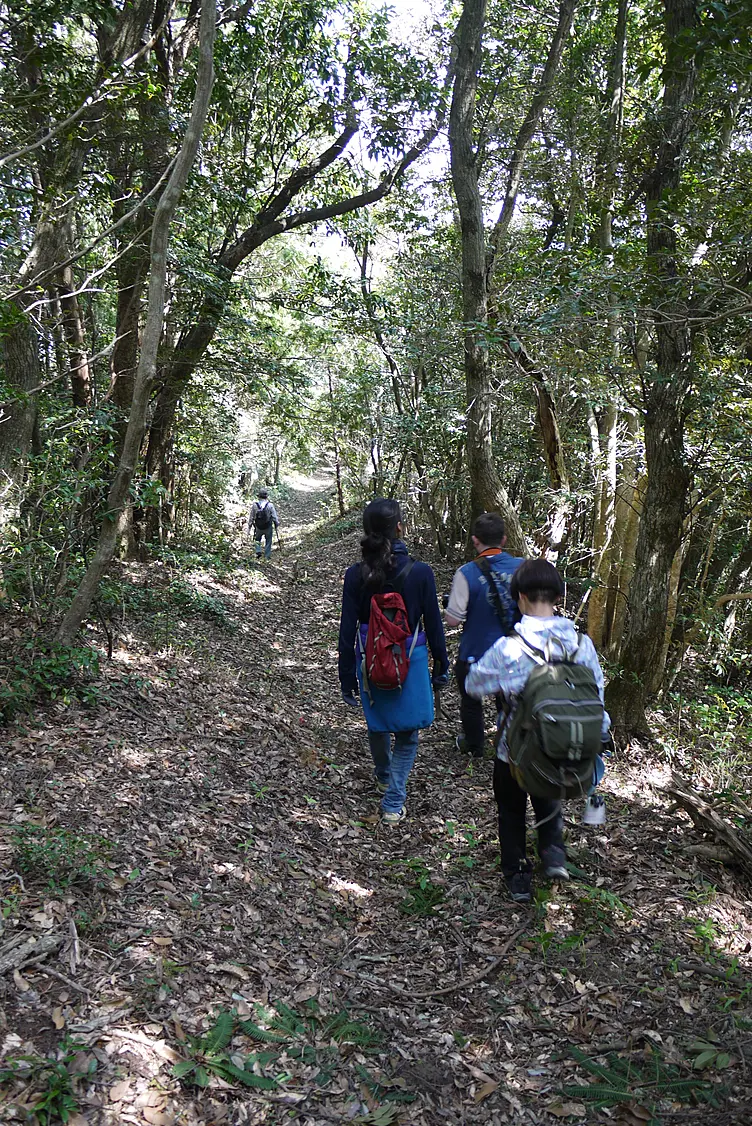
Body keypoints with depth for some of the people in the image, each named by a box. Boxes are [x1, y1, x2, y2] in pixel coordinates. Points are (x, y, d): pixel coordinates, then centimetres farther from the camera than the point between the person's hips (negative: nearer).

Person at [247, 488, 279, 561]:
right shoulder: (270, 505, -18)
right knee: (268, 541, 20)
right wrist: (277, 525, 8)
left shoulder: (254, 505, -11)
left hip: (258, 528, 1)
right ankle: (268, 556, 23)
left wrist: (249, 528, 6)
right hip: (268, 528, -1)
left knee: (257, 539, 26)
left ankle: (258, 551, 7)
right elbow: (275, 517, -11)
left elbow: (251, 517, -4)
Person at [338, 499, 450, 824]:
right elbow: (433, 625, -7)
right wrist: (441, 666, 7)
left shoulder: (355, 575, -11)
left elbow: (347, 631, -7)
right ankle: (393, 803, 10)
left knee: (377, 726, 25)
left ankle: (384, 779, 49)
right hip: (410, 662, -2)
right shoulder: (420, 572, -15)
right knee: (406, 735, 14)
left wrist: (347, 678, 3)